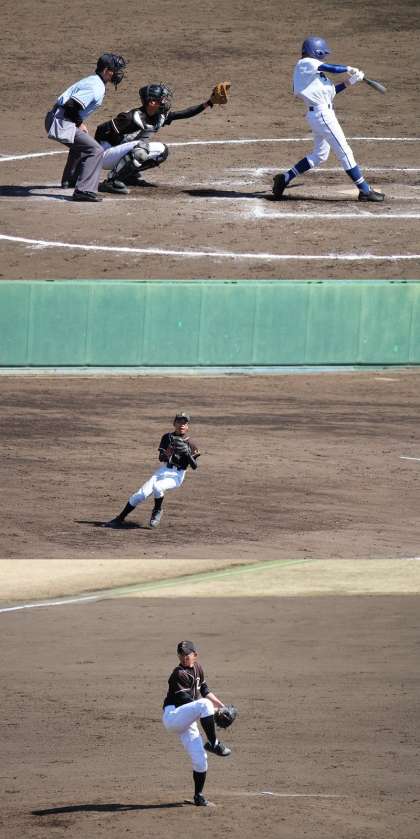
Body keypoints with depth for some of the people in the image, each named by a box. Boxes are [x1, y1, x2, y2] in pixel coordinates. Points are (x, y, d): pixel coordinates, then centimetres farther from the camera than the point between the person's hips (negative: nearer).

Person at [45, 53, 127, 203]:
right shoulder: (96, 89, -17)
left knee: (80, 144, 35)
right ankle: (84, 190, -22)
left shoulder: (93, 81, 16)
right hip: (61, 123, -11)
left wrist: (79, 123, 14)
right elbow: (71, 106, -25)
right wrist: (79, 124, -11)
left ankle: (70, 180, 52)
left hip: (54, 119, 11)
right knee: (95, 150, -15)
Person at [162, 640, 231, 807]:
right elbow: (186, 701, -20)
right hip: (172, 716, -8)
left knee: (200, 759, 0)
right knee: (204, 704, -33)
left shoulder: (197, 668, 13)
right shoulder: (179, 674, -13)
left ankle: (198, 796, 12)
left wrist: (221, 705, 16)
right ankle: (213, 743, -25)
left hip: (187, 722, 8)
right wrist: (213, 712, -22)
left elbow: (204, 690, 26)